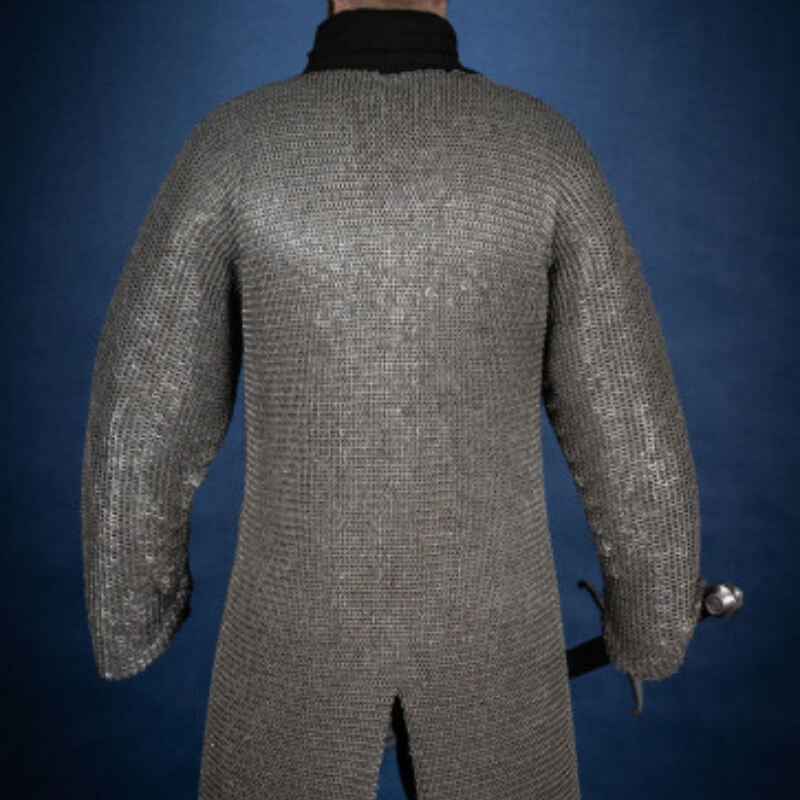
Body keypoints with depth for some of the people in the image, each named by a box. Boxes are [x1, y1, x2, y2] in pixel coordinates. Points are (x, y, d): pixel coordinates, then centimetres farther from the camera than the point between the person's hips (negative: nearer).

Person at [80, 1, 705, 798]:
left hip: (303, 634, 0)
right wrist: (653, 619, 9)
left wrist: (128, 618, 9)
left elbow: (140, 423, -9)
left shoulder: (232, 145, -11)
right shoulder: (545, 149, -9)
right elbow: (633, 432, -8)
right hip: (486, 631, 1)